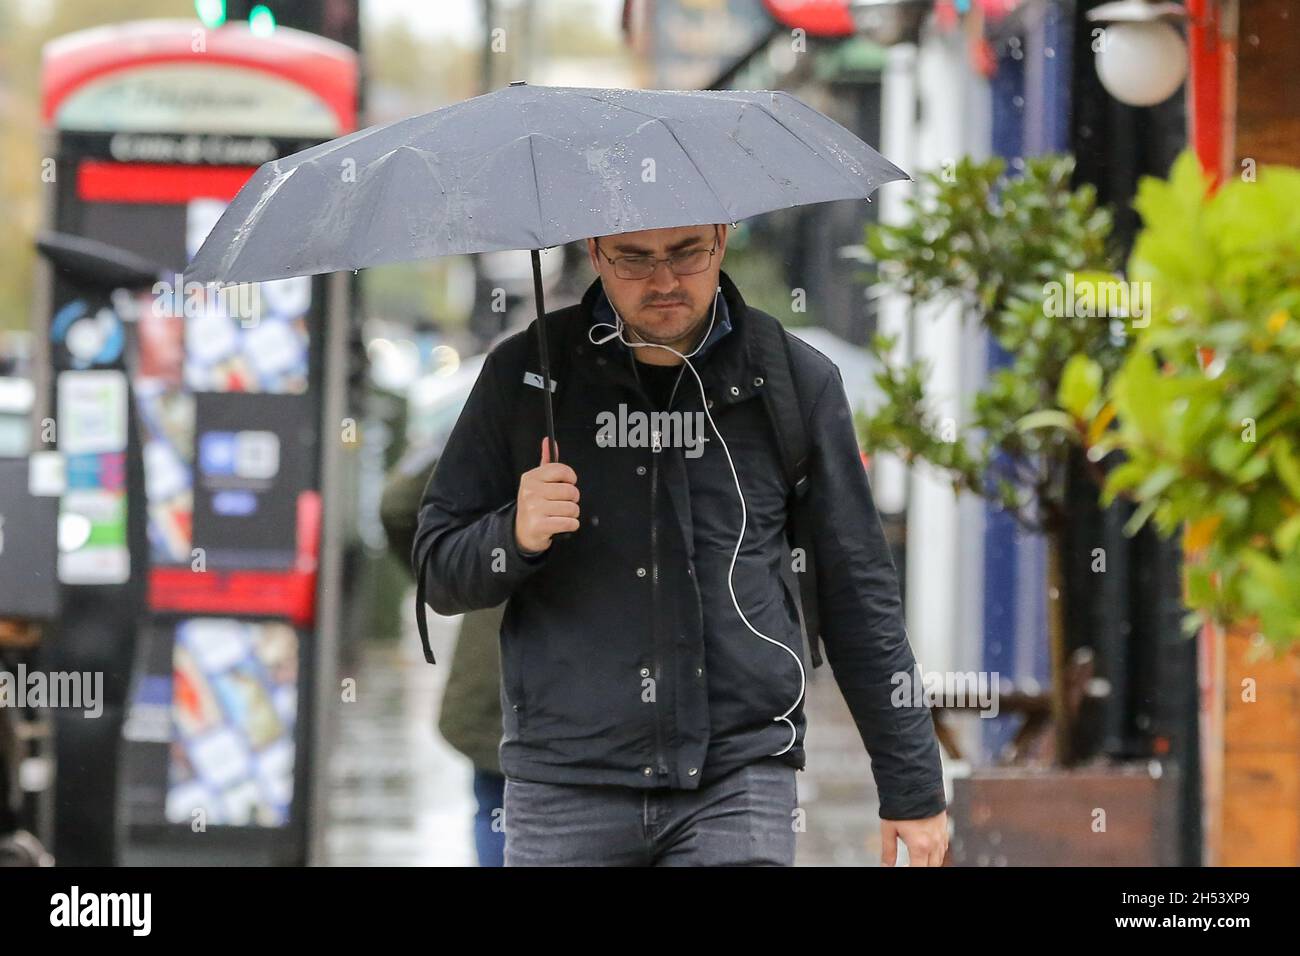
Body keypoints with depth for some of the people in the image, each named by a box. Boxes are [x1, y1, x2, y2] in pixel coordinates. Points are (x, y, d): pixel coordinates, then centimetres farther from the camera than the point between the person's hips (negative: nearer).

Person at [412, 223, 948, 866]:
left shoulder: (797, 380, 5)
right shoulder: (522, 375, 6)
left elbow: (859, 594, 10)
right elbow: (437, 572, 9)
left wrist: (912, 786, 10)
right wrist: (516, 536, -14)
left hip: (738, 788, -1)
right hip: (567, 786, 1)